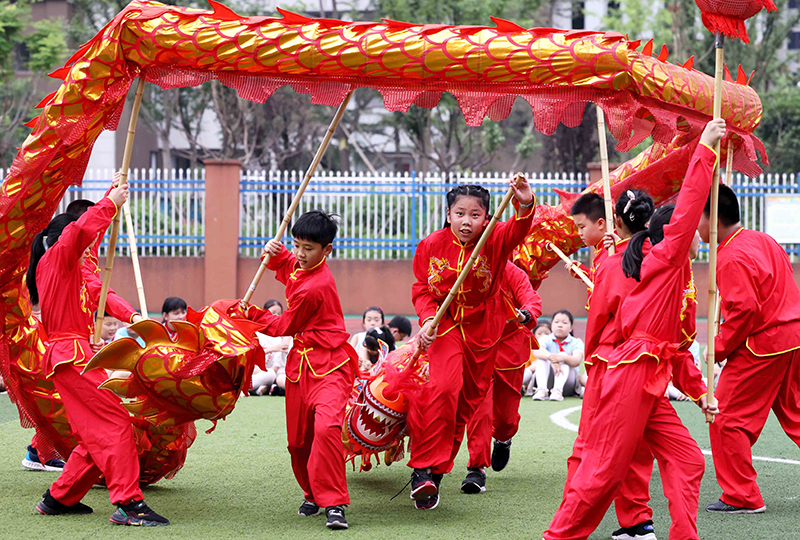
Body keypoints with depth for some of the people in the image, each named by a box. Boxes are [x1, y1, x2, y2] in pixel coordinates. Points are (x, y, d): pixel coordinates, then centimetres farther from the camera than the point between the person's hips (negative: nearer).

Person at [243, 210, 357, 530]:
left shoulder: (313, 288, -20)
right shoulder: (299, 266, 7)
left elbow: (285, 327, -8)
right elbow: (284, 266, 32)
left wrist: (253, 314, 6)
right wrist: (274, 252, 8)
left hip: (329, 366, -9)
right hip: (301, 363, 9)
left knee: (326, 426, -28)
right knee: (298, 437, 12)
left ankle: (333, 503, -26)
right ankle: (313, 494, 33)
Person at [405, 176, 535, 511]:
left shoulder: (494, 241, -11)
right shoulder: (431, 246, -7)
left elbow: (518, 230, -32)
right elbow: (422, 289, 1)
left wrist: (525, 205, -54)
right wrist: (427, 319, -17)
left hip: (483, 330, 2)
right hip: (446, 326, -2)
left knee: (469, 400, 9)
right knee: (443, 386, -25)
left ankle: (438, 468, 25)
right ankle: (425, 467, -18)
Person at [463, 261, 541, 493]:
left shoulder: (511, 272, -12)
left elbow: (532, 300, -23)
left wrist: (524, 315, -47)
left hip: (510, 347, 0)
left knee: (506, 411, 9)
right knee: (479, 406, -17)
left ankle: (503, 439, 46)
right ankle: (477, 468, -15)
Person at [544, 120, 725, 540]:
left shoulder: (677, 274, 21)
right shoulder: (663, 260, -3)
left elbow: (675, 347, 25)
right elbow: (688, 210, -14)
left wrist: (698, 391, 21)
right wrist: (705, 149, -11)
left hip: (651, 385, 9)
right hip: (632, 375, -9)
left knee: (687, 460, 2)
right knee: (605, 469, -6)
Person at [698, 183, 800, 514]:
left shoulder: (732, 259, -17)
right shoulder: (762, 240, 12)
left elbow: (744, 309, -24)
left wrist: (719, 349, -11)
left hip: (761, 345, -9)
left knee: (727, 418, 1)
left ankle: (741, 497, 5)